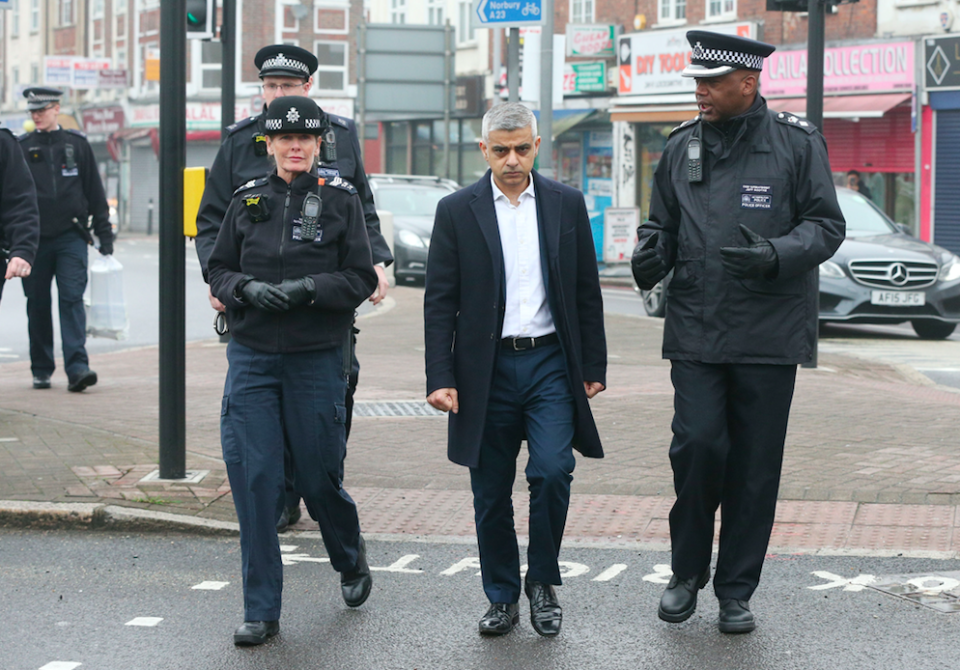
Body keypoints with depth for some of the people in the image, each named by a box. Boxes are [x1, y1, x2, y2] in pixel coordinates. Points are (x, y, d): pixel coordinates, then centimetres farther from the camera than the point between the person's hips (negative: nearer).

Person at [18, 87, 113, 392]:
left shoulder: (77, 144, 5)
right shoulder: (21, 148, 6)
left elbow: (95, 192, 9)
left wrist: (104, 234, 7)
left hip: (71, 237, -1)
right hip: (34, 239, 1)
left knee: (72, 298, -12)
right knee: (37, 305, 6)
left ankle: (77, 367, -18)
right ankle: (41, 370, 18)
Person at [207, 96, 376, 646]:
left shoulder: (341, 199, 0)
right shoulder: (247, 200, 7)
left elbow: (361, 280, -3)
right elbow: (219, 270, 11)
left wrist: (307, 288, -17)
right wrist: (247, 288, -10)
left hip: (318, 358, -2)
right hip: (252, 357, 2)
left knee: (319, 476, 6)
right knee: (253, 477, -4)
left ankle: (352, 561, 38)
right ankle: (262, 611, 4)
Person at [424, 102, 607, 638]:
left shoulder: (567, 204, 5)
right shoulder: (457, 211, 1)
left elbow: (587, 293, 9)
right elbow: (440, 302, 0)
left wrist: (594, 367, 5)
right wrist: (441, 378, -6)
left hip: (551, 363, 0)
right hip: (487, 369, 0)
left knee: (552, 471, -14)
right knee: (492, 493, 5)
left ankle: (544, 582, 6)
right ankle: (503, 597, 20)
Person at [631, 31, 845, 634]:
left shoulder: (797, 144, -1)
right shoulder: (681, 148, 9)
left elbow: (826, 226, -1)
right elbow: (662, 224, 19)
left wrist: (774, 255, -19)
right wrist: (651, 256, -4)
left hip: (768, 334, -2)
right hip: (696, 330, 2)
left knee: (754, 467, 2)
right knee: (697, 445, -10)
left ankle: (736, 591, 16)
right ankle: (687, 573, 12)